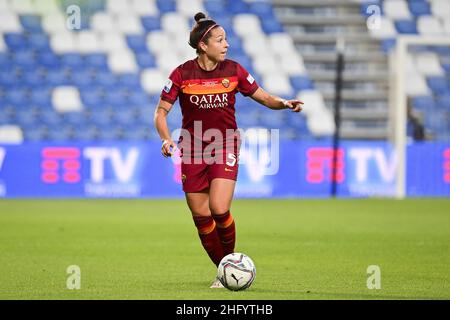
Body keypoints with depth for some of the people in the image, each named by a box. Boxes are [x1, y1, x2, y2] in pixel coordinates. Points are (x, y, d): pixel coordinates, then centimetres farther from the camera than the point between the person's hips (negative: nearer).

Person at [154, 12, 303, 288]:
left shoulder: (234, 71, -1)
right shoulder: (182, 74, -6)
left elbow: (264, 98, 8)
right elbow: (161, 111, -2)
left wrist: (285, 103, -13)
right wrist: (167, 139, -20)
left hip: (225, 147, -1)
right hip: (193, 149, 1)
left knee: (219, 210, -19)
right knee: (201, 217, 1)